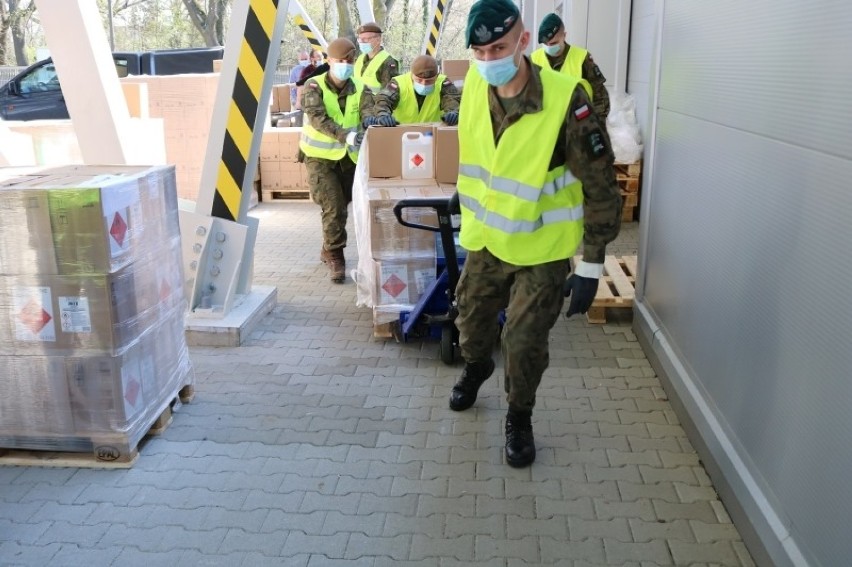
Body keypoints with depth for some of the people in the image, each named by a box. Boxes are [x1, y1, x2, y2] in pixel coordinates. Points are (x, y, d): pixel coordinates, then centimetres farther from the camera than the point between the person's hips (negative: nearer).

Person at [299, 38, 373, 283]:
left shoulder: (359, 89, -3)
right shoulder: (314, 86, -12)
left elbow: (369, 113, -19)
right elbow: (317, 118, -28)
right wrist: (345, 135, -44)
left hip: (349, 156, 4)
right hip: (320, 156, -4)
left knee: (341, 206, 15)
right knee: (333, 208, -12)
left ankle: (328, 250, 36)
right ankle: (335, 257, 3)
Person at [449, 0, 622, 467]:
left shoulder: (565, 99, -24)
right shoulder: (475, 86, -8)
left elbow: (600, 185, -17)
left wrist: (591, 266, -16)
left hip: (541, 248, -5)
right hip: (486, 237, 5)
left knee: (524, 342, -1)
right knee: (471, 316, 20)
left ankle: (519, 417, 27)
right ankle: (475, 367, 53)